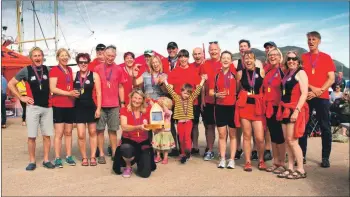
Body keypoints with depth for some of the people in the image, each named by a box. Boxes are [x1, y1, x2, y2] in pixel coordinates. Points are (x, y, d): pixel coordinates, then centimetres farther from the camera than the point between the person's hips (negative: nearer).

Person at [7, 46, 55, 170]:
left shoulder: (47, 70, 5)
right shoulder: (26, 70, -2)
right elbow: (11, 84, 4)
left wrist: (52, 96, 6)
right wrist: (21, 98, -1)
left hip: (47, 107, 2)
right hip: (33, 107, -2)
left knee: (47, 135, 5)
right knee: (32, 136, 1)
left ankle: (46, 160, 15)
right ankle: (32, 161, 13)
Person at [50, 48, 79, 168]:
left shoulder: (70, 70, 14)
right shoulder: (54, 70, -5)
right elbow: (53, 88, -14)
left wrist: (75, 92, 6)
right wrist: (69, 93, -21)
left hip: (70, 105, 6)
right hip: (58, 105, -6)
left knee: (68, 132, 11)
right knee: (59, 133, -2)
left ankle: (69, 156, 19)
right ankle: (57, 158, 5)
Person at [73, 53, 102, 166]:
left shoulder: (94, 75, -3)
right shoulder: (74, 75, 3)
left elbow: (98, 93, -5)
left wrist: (98, 108, -9)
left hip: (91, 106, -1)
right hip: (78, 107, 1)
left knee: (92, 132, 10)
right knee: (81, 135, -1)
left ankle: (92, 157, 21)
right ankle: (84, 157, 16)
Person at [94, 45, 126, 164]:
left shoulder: (118, 70, 6)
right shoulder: (97, 68, 1)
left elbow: (120, 87, 11)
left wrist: (122, 103, 6)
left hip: (114, 105, 1)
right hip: (100, 104, -1)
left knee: (113, 130, 8)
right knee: (100, 129, 4)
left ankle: (114, 153, 17)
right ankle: (101, 154, 12)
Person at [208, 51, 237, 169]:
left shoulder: (235, 74, 1)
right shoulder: (216, 75, 5)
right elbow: (210, 91, 7)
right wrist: (217, 94, -12)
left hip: (232, 107, -1)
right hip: (220, 107, 1)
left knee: (232, 134, 6)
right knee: (222, 134, 6)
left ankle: (232, 159, 14)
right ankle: (222, 159, 15)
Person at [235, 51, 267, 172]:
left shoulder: (261, 72, 0)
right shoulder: (240, 73, 4)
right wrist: (243, 96, 5)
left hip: (258, 106, -1)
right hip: (244, 106, 1)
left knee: (259, 138, -4)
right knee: (247, 136, 6)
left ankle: (261, 160, 21)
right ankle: (248, 162, 18)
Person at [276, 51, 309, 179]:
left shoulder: (300, 73, -7)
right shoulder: (287, 73, 16)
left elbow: (304, 93, -16)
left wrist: (297, 110, -22)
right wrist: (282, 108, 11)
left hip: (295, 110, -8)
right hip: (285, 109, 8)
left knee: (292, 140, -7)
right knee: (287, 140, 8)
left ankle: (301, 170, 3)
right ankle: (290, 168, 16)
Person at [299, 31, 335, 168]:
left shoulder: (326, 58, 8)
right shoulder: (302, 57, 9)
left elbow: (331, 79, 2)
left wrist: (319, 91, -12)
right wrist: (312, 88, -12)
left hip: (322, 97, 0)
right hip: (305, 96, 1)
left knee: (325, 127, 1)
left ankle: (325, 157, 9)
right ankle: (302, 155, 10)